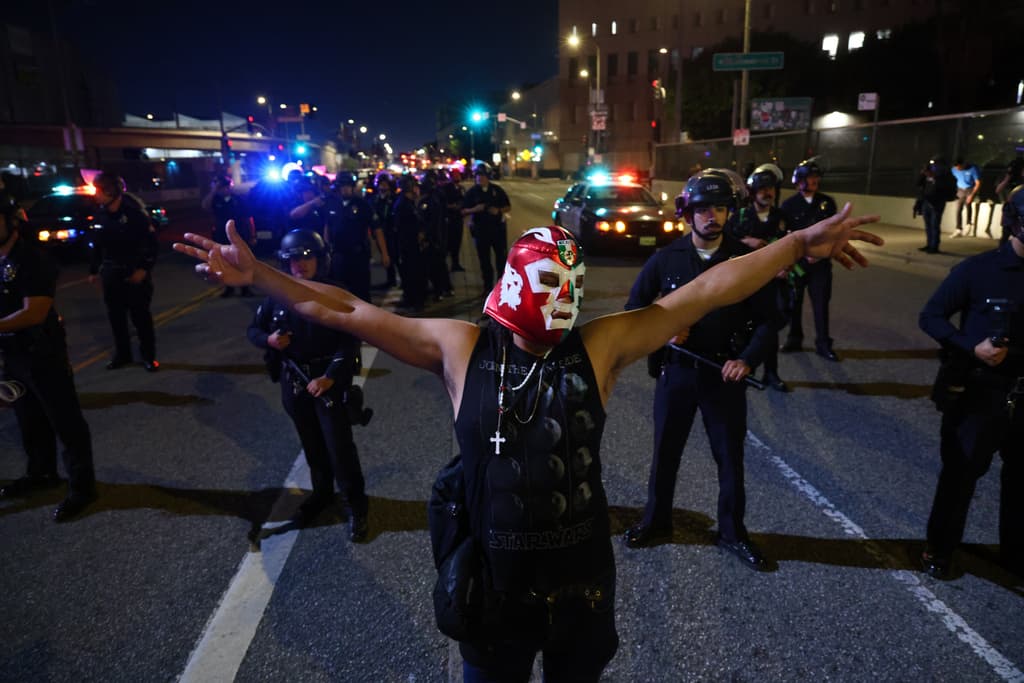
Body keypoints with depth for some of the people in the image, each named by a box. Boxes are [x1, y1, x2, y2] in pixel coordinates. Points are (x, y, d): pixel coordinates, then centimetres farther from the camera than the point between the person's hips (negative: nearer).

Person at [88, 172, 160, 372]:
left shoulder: (133, 212, -12)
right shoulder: (101, 215, 5)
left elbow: (150, 241, -12)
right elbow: (97, 244, 12)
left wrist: (144, 268, -16)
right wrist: (94, 270, 12)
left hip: (134, 273, -5)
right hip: (111, 274, 6)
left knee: (140, 314, 1)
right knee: (115, 316, 12)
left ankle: (148, 355, 13)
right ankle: (122, 353, 26)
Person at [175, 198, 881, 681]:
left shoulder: (599, 347, -11)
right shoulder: (459, 346, -10)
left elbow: (702, 293, -11)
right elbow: (351, 312, -8)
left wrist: (799, 244, -12)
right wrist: (257, 273, -10)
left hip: (582, 576, 1)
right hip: (493, 578, 0)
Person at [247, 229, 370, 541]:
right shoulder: (277, 295, -2)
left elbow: (350, 342, -17)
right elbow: (253, 329, 10)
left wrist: (330, 376, -27)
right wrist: (268, 340, -13)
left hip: (328, 379, -4)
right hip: (293, 381, 4)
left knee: (339, 444, -3)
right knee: (312, 443, 19)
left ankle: (356, 504, 13)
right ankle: (322, 492, 39)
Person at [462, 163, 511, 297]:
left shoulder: (496, 189, 3)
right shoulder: (471, 192, 1)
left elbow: (508, 207, 6)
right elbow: (463, 211, 0)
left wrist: (498, 210, -14)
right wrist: (474, 209, -19)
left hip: (497, 227, 0)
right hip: (480, 229, 0)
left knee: (501, 256, 4)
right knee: (484, 259, 6)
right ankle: (488, 287, 15)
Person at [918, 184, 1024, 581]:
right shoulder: (979, 269, -11)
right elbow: (930, 317, -8)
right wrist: (973, 347, -20)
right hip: (978, 392, -4)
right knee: (961, 474, 8)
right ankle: (939, 549, 26)